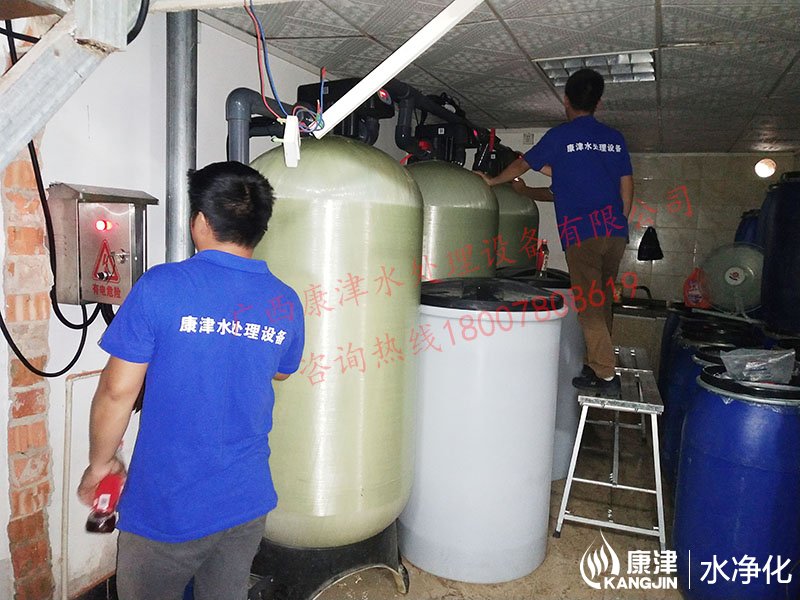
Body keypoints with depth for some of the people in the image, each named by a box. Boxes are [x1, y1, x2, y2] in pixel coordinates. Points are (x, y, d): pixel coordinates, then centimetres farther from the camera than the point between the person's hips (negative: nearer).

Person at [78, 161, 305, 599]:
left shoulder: (160, 287, -17)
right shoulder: (286, 304, -4)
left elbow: (117, 391, -12)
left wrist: (99, 462, 4)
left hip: (167, 509, -3)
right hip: (248, 502, 4)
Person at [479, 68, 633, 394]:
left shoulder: (560, 135, 0)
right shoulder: (615, 138, 14)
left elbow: (522, 164, 12)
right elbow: (627, 185, 14)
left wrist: (493, 180, 28)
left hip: (582, 232, -5)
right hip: (616, 231, 6)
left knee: (588, 305, -3)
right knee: (603, 301, 14)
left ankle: (605, 375, -3)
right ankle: (598, 363, 20)